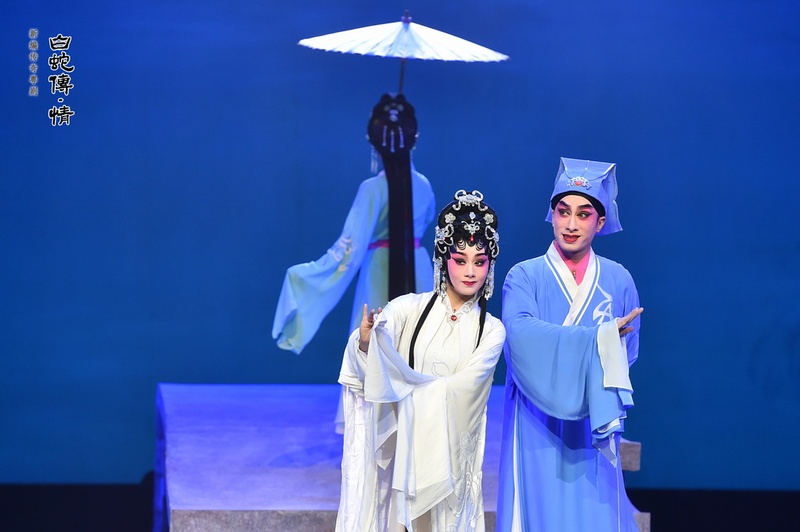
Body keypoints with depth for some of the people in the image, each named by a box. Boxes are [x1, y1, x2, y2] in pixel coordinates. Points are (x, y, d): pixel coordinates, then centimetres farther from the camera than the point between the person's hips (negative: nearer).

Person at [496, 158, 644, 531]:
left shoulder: (618, 280, 6)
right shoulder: (524, 277, -1)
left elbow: (626, 352, 4)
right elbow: (521, 334, -19)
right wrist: (598, 339, -18)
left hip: (592, 429, 2)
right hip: (537, 427, -1)